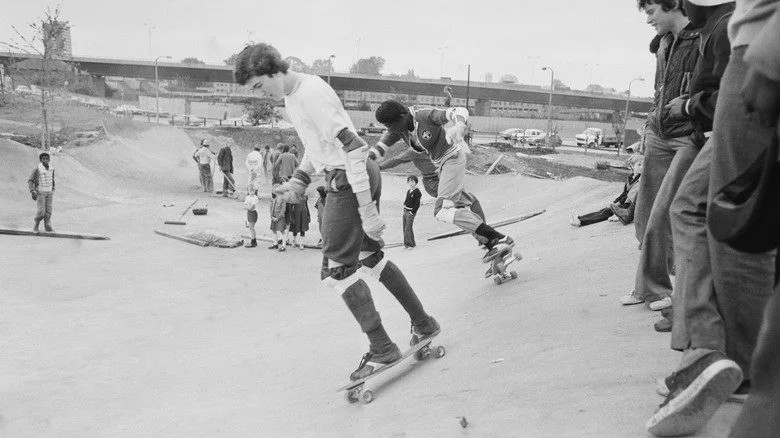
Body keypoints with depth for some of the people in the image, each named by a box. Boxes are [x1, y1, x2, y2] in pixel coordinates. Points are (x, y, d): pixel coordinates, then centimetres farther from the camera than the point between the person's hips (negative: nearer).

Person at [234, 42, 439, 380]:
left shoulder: (310, 94, -20)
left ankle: (381, 348, 2)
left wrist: (366, 210, -27)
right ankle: (423, 323, 30)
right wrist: (299, 179, 10)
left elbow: (353, 147, -26)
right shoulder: (291, 95, 11)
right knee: (371, 256, 19)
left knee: (337, 269, -5)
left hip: (349, 181, -10)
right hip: (359, 176, 10)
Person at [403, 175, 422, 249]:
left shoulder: (417, 192, -11)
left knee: (408, 229, -9)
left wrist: (412, 212, -15)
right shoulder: (408, 191, 13)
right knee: (405, 229, 9)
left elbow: (417, 204, -14)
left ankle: (411, 244, 1)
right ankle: (406, 243, 17)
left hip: (411, 212, -8)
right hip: (405, 211, 8)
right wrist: (404, 208, 10)